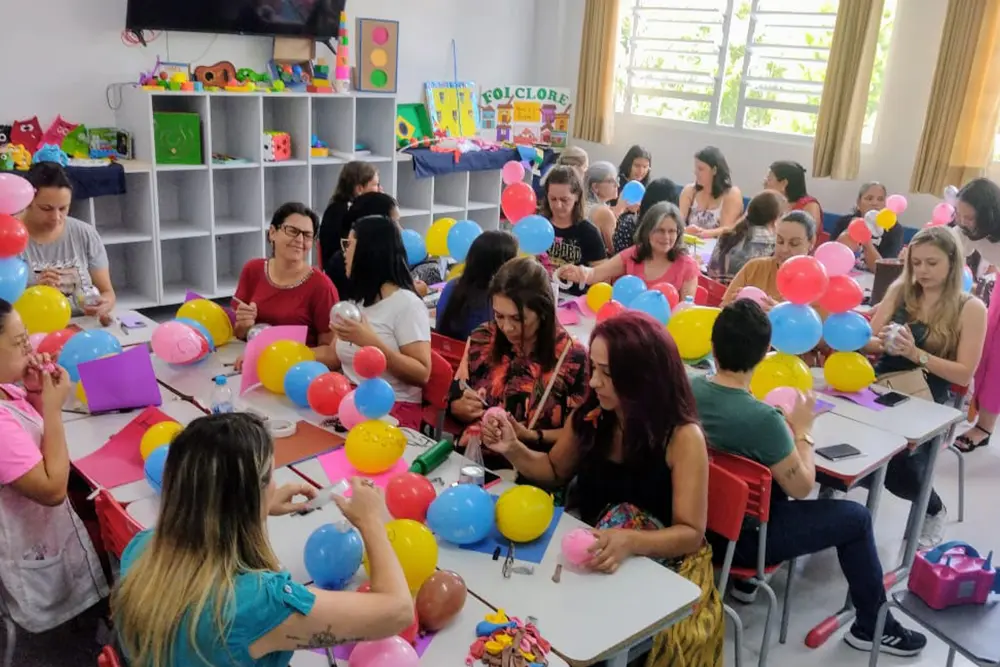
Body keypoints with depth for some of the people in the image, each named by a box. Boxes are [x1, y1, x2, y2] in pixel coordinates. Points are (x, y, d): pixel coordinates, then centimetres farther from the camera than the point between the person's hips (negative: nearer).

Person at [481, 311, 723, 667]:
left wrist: (630, 542, -35)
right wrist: (513, 449, -6)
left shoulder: (682, 437, -19)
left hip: (661, 564, -4)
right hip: (591, 551, 5)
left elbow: (690, 532, -17)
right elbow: (555, 469, 14)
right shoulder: (591, 417, -5)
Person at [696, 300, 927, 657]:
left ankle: (746, 579, 37)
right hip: (741, 537, -6)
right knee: (856, 517, 9)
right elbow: (802, 487, -14)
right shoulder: (762, 419, -31)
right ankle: (873, 627, 27)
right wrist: (802, 430, -2)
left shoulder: (687, 388, -14)